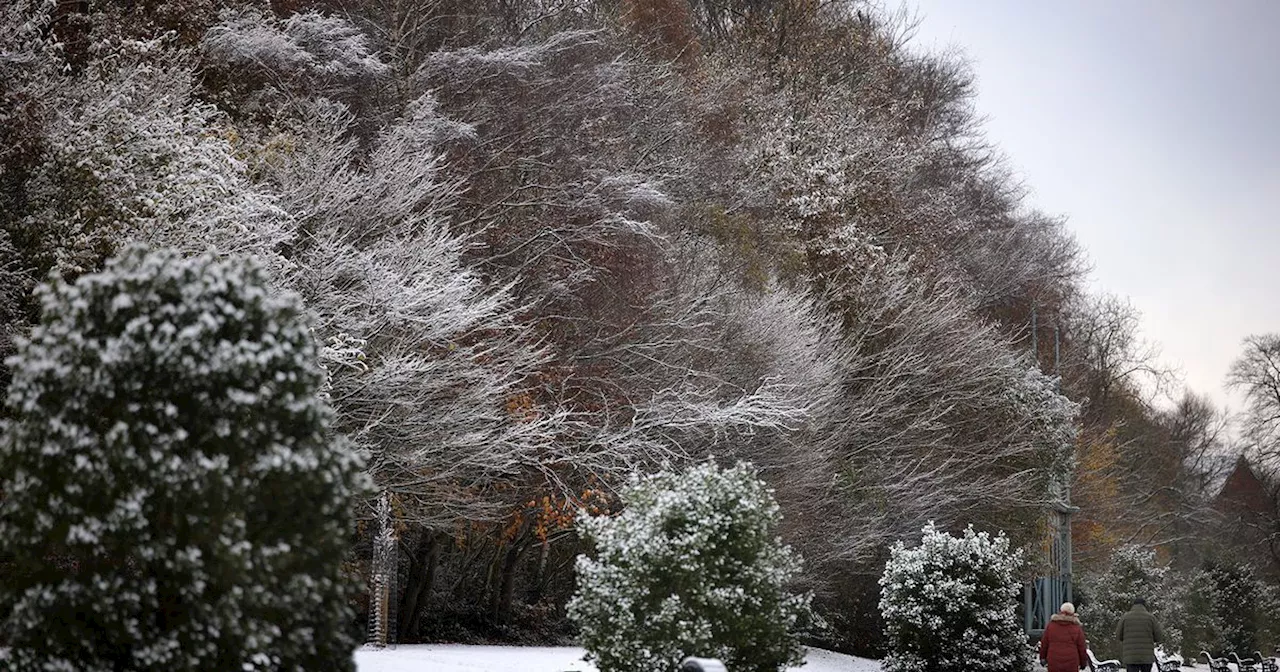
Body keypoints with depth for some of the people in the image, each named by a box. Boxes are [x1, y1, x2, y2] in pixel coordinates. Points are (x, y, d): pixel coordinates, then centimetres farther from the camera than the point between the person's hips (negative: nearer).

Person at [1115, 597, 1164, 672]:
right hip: (1147, 657, 1)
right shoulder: (1150, 617, 3)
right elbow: (1159, 637, 1)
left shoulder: (1125, 617, 3)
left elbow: (1118, 637, 7)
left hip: (1130, 657, -1)